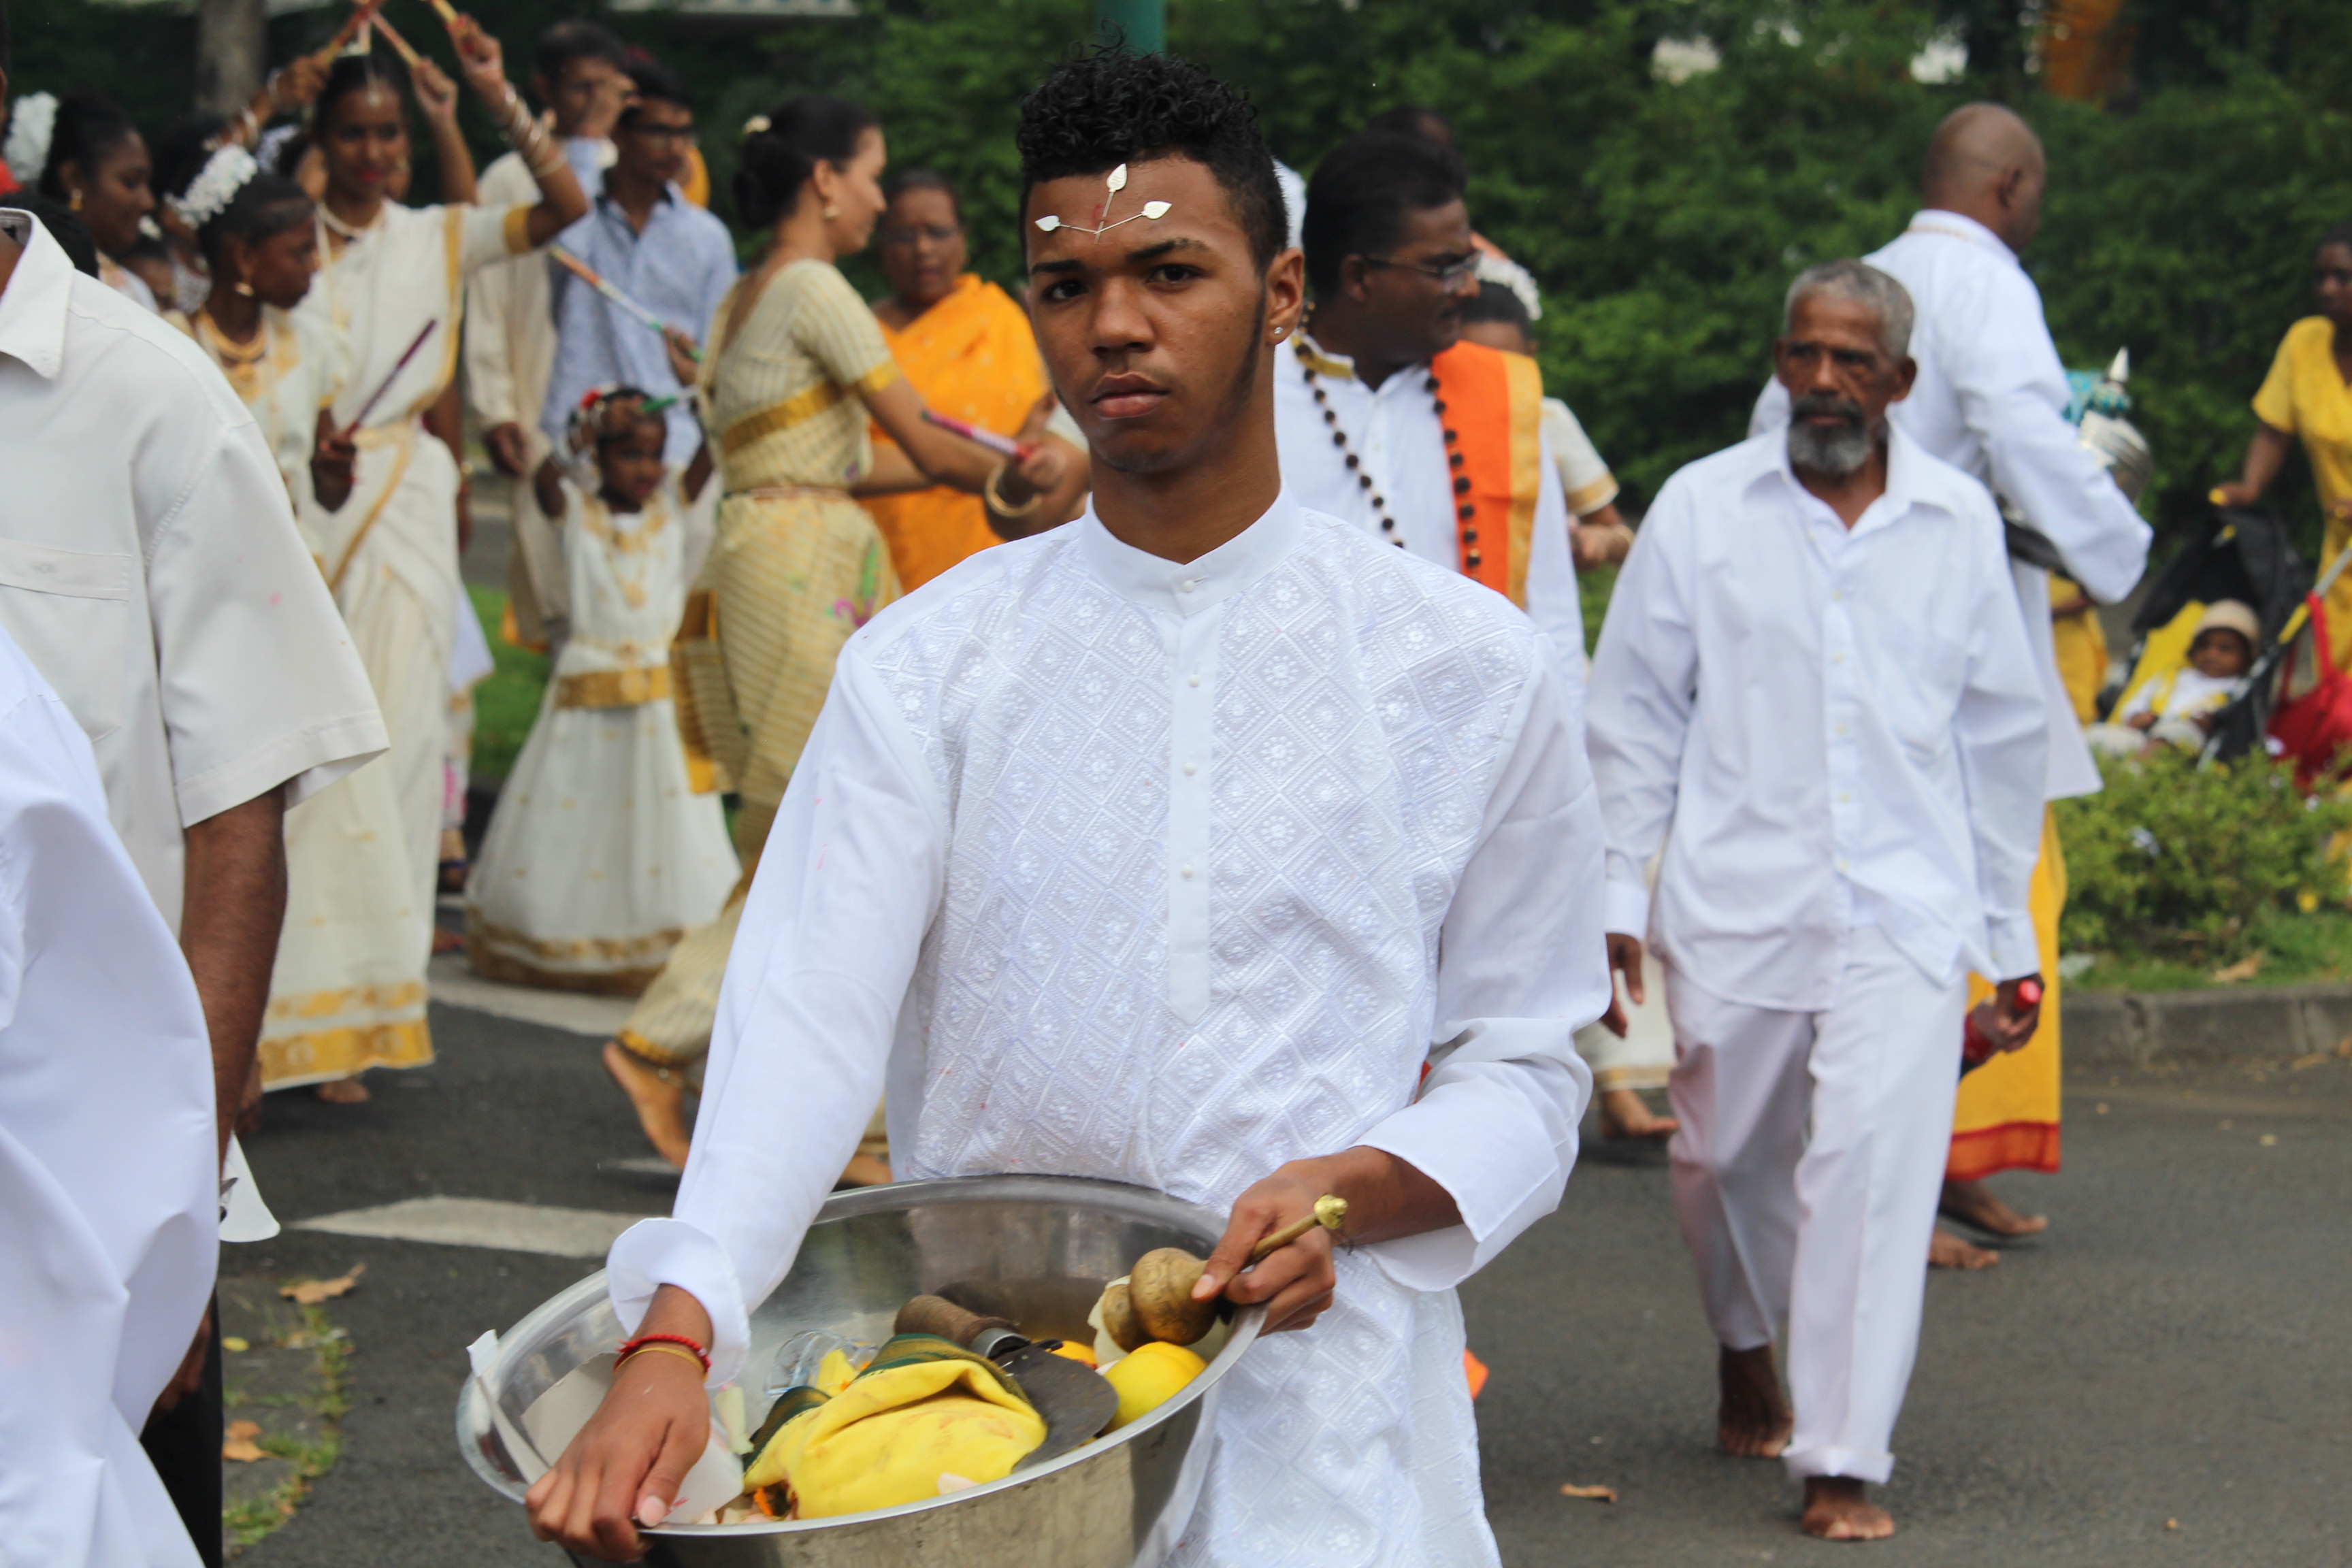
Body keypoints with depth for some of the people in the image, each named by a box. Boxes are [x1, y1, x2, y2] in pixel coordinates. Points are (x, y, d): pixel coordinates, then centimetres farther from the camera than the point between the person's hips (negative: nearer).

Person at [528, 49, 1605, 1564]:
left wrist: (1356, 1190, -16)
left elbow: (1525, 1067, 6)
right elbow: (811, 1016, -8)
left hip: (1323, 1410, -1)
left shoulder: (1468, 665, 2)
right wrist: (674, 1333, -24)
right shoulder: (929, 663, 3)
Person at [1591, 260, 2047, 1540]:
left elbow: (2002, 736, 13)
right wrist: (1618, 889, 1)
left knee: (1875, 1162, -12)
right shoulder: (1702, 508, 2)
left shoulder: (1959, 522, 6)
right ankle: (1748, 1347, 43)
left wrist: (2011, 935, 13)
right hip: (1736, 903, 1)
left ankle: (1841, 1462, -6)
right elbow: (1636, 713, 6)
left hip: (1906, 908, 0)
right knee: (1724, 1159, 13)